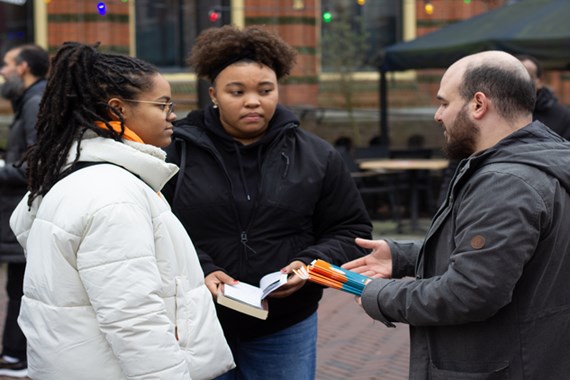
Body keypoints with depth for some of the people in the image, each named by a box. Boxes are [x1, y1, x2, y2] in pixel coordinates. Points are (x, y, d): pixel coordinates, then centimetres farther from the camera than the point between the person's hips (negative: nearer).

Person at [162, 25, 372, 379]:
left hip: (285, 332, 1)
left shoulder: (317, 156, 2)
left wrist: (312, 263, -12)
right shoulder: (175, 151, -4)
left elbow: (351, 231, 7)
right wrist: (197, 272, -20)